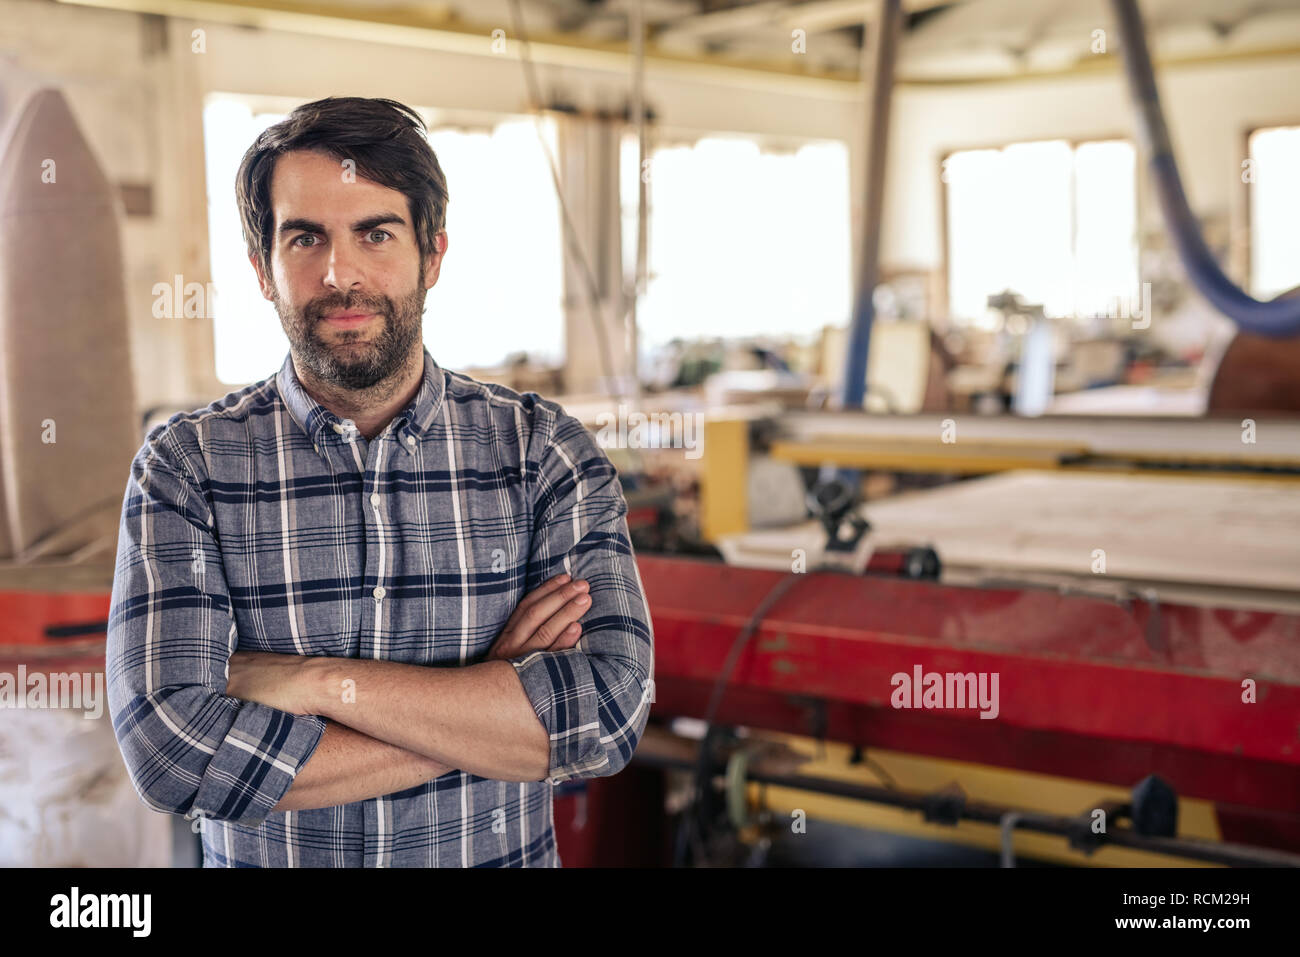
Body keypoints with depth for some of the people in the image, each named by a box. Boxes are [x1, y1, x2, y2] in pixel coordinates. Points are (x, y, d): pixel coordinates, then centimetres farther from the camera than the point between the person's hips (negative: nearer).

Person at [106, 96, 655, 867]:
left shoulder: (545, 449, -10)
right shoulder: (185, 465, -11)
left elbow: (612, 707, -22)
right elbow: (169, 748, -23)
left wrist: (320, 683, -24)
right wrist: (497, 708, -23)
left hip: (507, 852, 1)